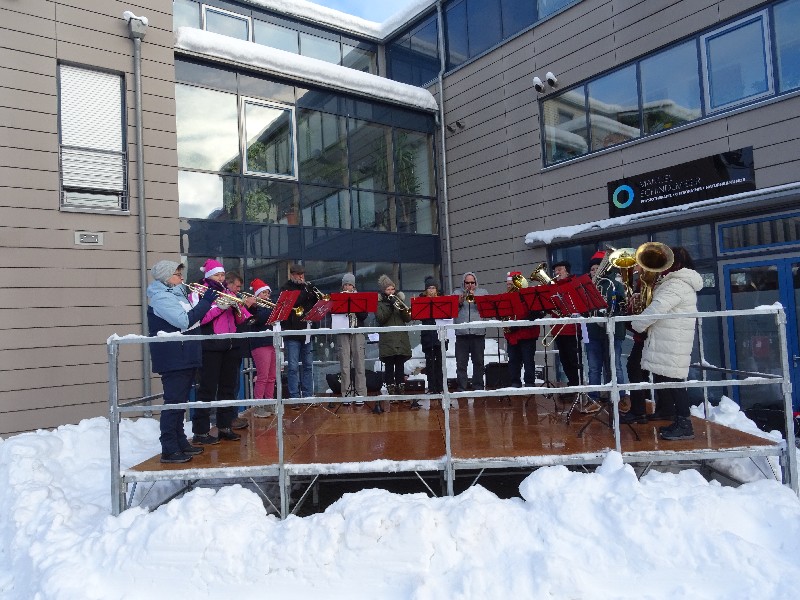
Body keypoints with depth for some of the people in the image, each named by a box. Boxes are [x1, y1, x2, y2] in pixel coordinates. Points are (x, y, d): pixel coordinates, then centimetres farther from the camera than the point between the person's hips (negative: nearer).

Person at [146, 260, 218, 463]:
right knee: (173, 402, -7)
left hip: (185, 357, 10)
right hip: (173, 359, -10)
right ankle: (169, 450, -2)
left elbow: (192, 318, 20)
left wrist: (203, 301, 7)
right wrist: (206, 301, -20)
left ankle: (181, 442, 24)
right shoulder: (160, 297, -13)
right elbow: (184, 321, -24)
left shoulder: (177, 294, 16)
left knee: (180, 401, 15)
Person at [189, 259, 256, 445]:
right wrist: (220, 307, -19)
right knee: (208, 389, -5)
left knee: (228, 387, 9)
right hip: (211, 346, -6)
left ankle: (225, 427, 19)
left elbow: (240, 320, 14)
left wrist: (239, 307, -6)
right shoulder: (199, 292, 0)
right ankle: (200, 431, 1)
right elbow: (198, 318, -14)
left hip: (231, 345, 6)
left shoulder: (228, 293, 17)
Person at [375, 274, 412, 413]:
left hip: (401, 339, 3)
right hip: (387, 340, -3)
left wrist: (402, 309, -11)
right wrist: (389, 305, -16)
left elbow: (408, 319, 8)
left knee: (400, 364, 3)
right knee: (389, 365, -4)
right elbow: (381, 318, -10)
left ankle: (401, 387, 8)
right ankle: (390, 387, 0)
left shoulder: (399, 299, 15)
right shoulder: (379, 302, 6)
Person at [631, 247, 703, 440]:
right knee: (666, 381, 13)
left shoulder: (677, 285, -16)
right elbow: (659, 304, 22)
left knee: (673, 381, -7)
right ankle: (680, 422, 20)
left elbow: (657, 308, -24)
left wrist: (637, 325, -11)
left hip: (672, 345, -10)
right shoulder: (674, 282, 19)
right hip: (667, 344, 10)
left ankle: (684, 425, -2)